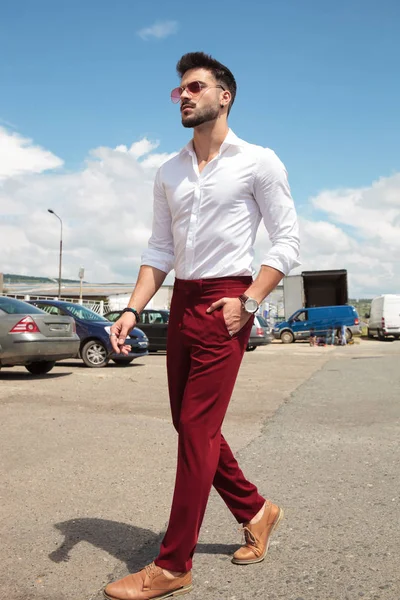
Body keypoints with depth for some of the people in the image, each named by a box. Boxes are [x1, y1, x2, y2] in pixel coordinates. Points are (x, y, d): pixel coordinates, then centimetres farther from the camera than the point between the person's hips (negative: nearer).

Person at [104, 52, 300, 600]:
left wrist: (248, 302, -14)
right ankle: (256, 511, 33)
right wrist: (133, 309, -1)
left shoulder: (258, 162, -1)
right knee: (192, 426, 12)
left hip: (225, 303, -7)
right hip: (181, 304, 7)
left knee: (197, 430, -7)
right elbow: (160, 250, 12)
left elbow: (288, 242, -4)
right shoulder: (169, 173, 14)